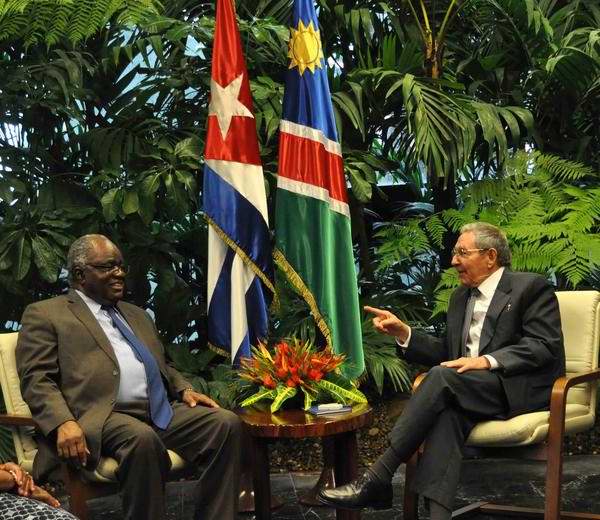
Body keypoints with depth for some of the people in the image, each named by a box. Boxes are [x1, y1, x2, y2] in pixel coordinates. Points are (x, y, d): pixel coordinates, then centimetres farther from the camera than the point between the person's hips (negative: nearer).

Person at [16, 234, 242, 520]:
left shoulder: (137, 314, 30)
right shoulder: (45, 314, 9)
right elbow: (36, 380, -2)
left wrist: (184, 389, 10)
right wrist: (63, 423, -21)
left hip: (164, 412, 7)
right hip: (104, 417, -6)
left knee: (226, 422, -18)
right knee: (142, 438, -38)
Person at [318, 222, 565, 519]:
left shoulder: (532, 287, 0)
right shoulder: (460, 296, 21)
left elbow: (546, 346, -11)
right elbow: (446, 352, 21)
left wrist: (488, 360, -22)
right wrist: (404, 333, 5)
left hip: (521, 388, -5)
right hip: (469, 391, 5)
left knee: (442, 376, -30)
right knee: (447, 411, -32)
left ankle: (378, 478, -31)